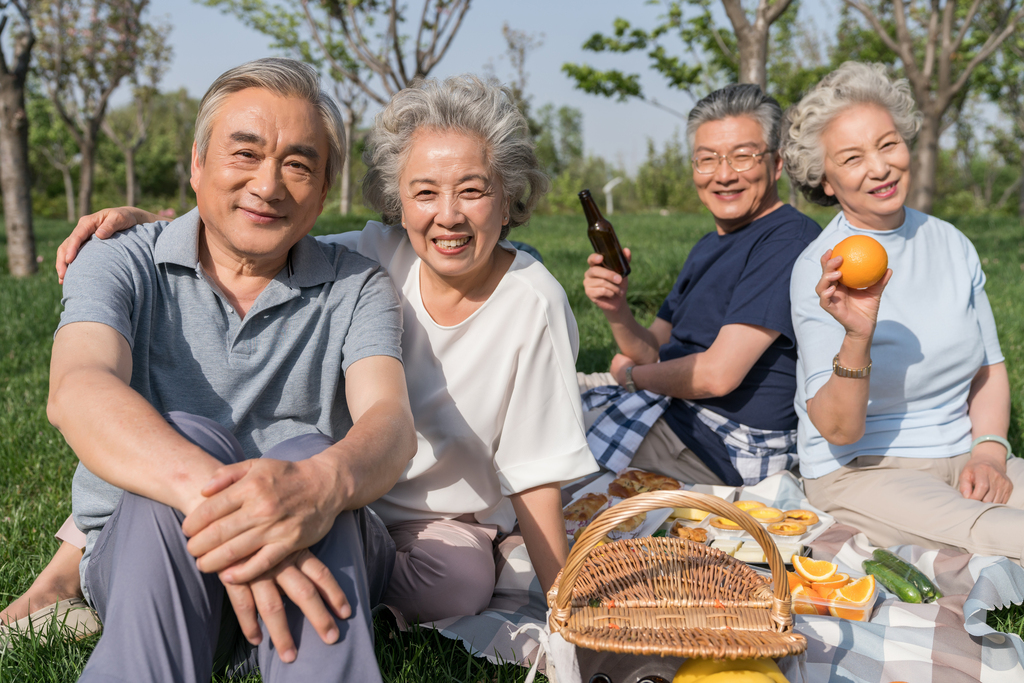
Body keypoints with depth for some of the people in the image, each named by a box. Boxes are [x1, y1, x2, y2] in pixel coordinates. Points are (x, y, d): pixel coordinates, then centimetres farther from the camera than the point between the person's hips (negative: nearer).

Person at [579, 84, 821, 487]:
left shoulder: (789, 239, -18)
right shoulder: (710, 246, 14)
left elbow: (717, 375, -25)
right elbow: (656, 350, 11)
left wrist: (630, 374, -7)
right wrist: (617, 311, -11)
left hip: (730, 440, -9)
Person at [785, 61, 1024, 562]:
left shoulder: (951, 244, 7)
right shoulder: (817, 271, -11)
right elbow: (839, 430, -15)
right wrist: (857, 338, -33)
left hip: (963, 460, 6)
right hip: (860, 470, -6)